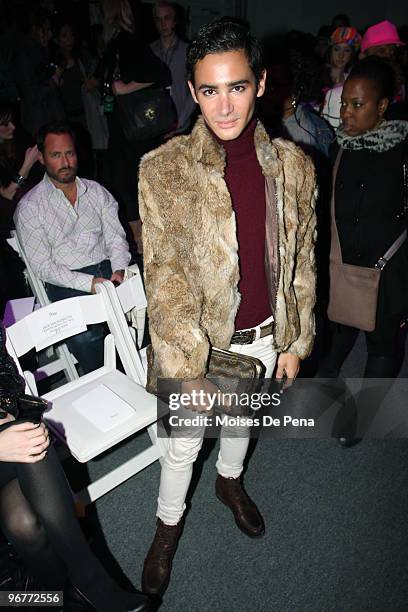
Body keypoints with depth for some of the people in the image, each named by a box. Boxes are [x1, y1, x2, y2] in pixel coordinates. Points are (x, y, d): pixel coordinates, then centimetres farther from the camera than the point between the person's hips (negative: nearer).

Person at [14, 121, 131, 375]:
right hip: (67, 284, -3)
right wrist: (89, 283, -17)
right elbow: (42, 265, -4)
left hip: (108, 270, 4)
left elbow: (115, 236, 12)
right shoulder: (29, 207, 3)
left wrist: (119, 269, -9)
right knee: (85, 337, -33)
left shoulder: (97, 191, 16)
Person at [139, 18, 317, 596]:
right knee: (185, 442, 17)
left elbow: (301, 260, 2)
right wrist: (189, 369, -18)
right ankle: (169, 525, 47)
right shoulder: (162, 169, -17)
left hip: (264, 335, 3)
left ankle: (230, 480, 61)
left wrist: (295, 341, 4)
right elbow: (164, 279, -17)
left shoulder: (293, 165, -7)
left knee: (242, 418, 28)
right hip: (192, 338, -3)